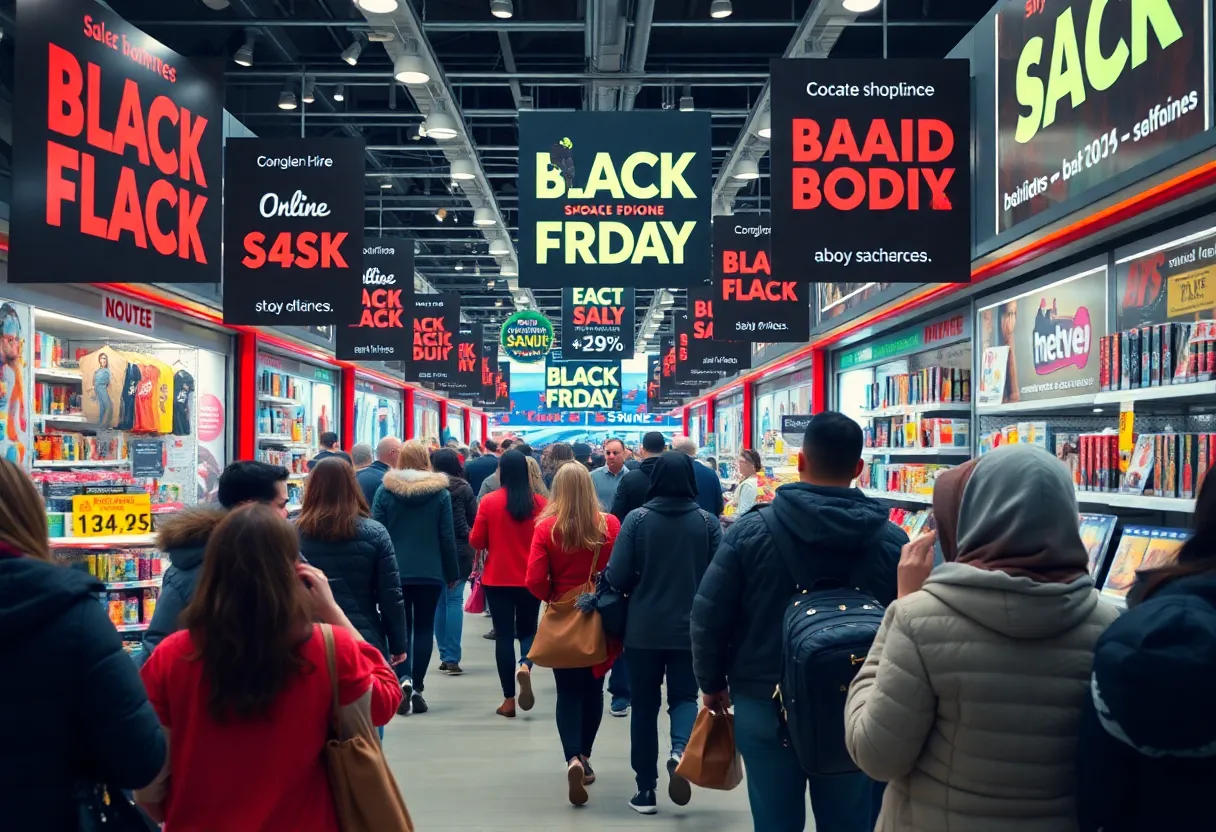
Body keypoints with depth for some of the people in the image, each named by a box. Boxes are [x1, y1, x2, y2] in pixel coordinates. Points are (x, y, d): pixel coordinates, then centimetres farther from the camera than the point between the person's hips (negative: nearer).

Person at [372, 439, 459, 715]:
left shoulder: (385, 490, -3)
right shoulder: (440, 492, -2)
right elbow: (447, 536, -1)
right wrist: (452, 572, 8)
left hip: (395, 571, 0)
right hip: (430, 572, 0)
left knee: (401, 626, 10)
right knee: (424, 628, 8)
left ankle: (404, 679, -11)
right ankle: (417, 687, 6)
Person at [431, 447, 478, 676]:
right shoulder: (463, 488, -5)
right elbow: (473, 519, -4)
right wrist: (467, 538, 10)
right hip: (459, 550, -1)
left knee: (438, 601, 11)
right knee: (455, 600, 1)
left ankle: (445, 655, 15)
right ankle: (452, 658, -5)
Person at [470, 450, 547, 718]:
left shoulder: (489, 501, -9)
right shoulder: (540, 502, -6)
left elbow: (476, 541, -4)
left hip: (497, 579, -1)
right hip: (530, 580, 1)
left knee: (504, 635, 8)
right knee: (527, 630, 18)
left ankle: (509, 700, 9)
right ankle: (525, 665, -14)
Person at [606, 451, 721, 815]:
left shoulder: (637, 518, -9)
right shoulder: (708, 521, -6)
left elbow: (616, 577, -10)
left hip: (643, 629, 0)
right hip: (691, 628, 1)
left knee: (645, 706, 12)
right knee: (684, 696, 15)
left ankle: (646, 790, 16)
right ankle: (681, 750, -15)